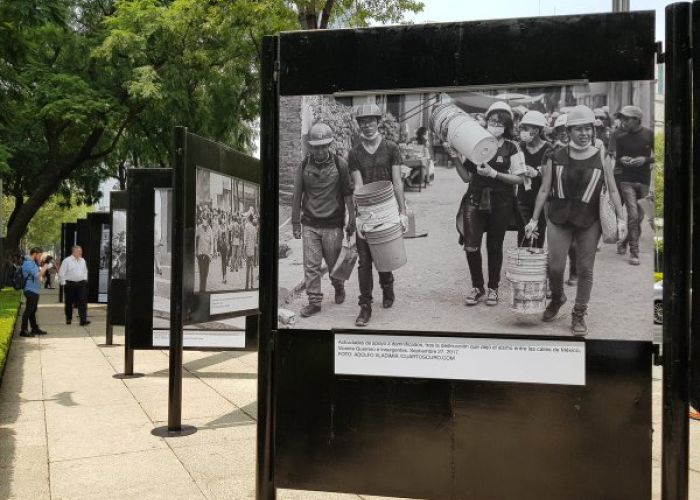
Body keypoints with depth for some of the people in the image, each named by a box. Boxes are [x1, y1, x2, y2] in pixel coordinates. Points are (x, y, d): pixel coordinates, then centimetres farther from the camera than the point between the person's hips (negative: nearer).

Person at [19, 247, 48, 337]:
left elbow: (40, 275, 20)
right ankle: (23, 331, -3)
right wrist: (44, 268, -11)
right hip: (31, 290, -10)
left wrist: (41, 267, 7)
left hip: (35, 290, 10)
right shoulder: (28, 263, -15)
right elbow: (37, 275, -25)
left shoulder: (33, 263, 16)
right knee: (28, 311, -7)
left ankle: (35, 328, 25)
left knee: (33, 310, 16)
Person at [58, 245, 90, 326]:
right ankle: (68, 319, 26)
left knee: (83, 301, -9)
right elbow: (61, 273, -5)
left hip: (81, 284, 3)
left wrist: (85, 279, 14)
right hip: (70, 284, -3)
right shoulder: (67, 261, -6)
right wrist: (64, 283, -7)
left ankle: (83, 320, -13)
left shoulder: (83, 261, 11)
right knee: (69, 302, 9)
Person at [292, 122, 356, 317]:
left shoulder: (340, 164, -4)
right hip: (309, 225, 1)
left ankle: (339, 287, 39)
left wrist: (352, 220, -1)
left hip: (333, 225, -1)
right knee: (311, 265, 0)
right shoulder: (304, 165, 0)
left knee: (334, 263, 10)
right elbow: (297, 196, 6)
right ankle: (314, 301, 11)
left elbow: (349, 194, 1)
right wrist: (295, 223, 6)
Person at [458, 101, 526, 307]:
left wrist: (494, 174, -15)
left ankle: (493, 288, 25)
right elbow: (466, 177, 8)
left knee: (495, 246, 8)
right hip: (475, 200, 1)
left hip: (500, 203, -1)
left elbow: (520, 178, -5)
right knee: (471, 245, -7)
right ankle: (477, 287, 13)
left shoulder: (512, 147, 0)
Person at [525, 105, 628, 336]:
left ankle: (579, 315, 18)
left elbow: (613, 190, 3)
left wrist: (620, 218, -5)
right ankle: (557, 298, 32)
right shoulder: (556, 157, 0)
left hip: (589, 221, 0)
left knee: (585, 269, 4)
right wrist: (534, 219, 3)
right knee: (555, 267, 0)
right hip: (559, 218, 0)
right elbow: (544, 190, 4)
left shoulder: (601, 157, 0)